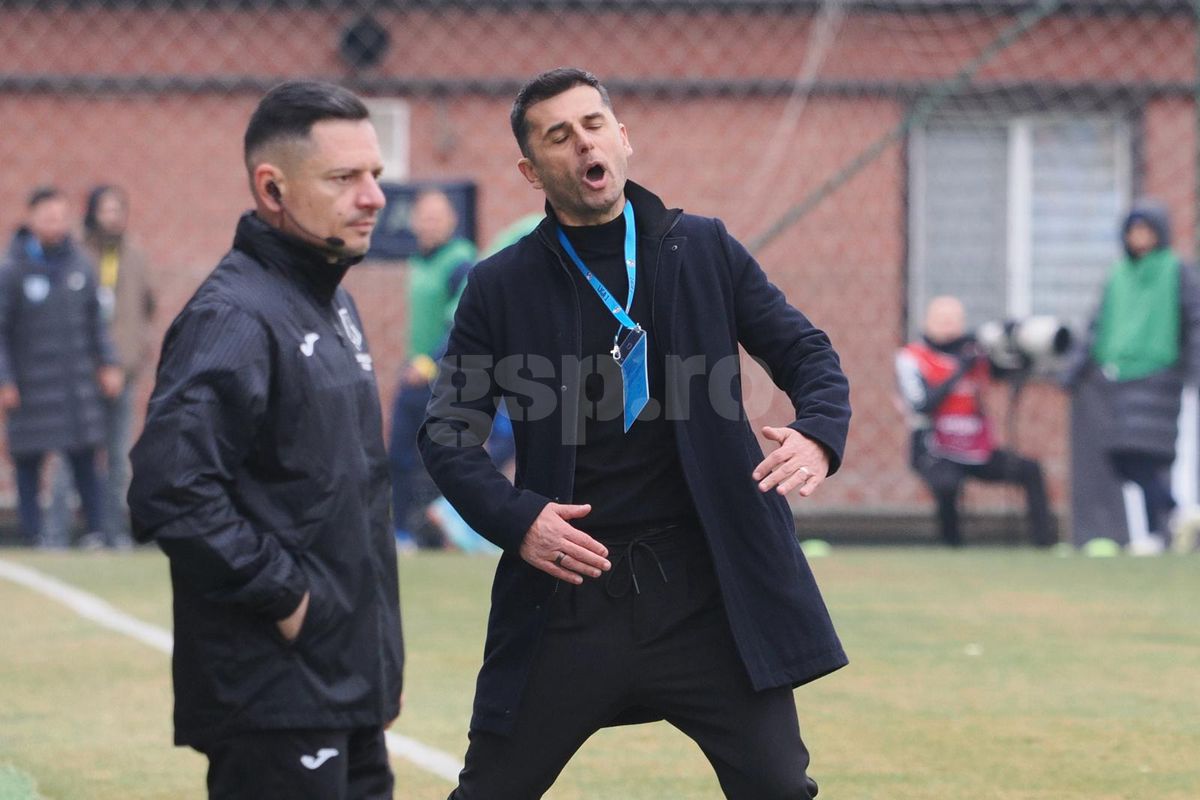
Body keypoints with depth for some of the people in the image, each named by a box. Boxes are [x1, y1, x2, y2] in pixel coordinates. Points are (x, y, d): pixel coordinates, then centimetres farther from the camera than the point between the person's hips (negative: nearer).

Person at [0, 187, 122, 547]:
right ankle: (34, 536, 5)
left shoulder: (80, 265, 6)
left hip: (77, 381, 3)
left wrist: (108, 364, 9)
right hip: (30, 387, -3)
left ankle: (97, 531, 3)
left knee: (85, 462, 1)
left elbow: (94, 320, 15)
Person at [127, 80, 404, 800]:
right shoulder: (234, 318, -16)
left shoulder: (335, 307, 16)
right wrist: (283, 595, -19)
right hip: (274, 703, -10)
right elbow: (171, 492, -28)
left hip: (349, 693, 10)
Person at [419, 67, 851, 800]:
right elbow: (448, 433, 4)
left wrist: (819, 435, -15)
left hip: (708, 583, 0)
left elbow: (807, 353, 8)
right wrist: (515, 519, -14)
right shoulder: (501, 287, 2)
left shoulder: (705, 251, 5)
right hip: (571, 591, 0)